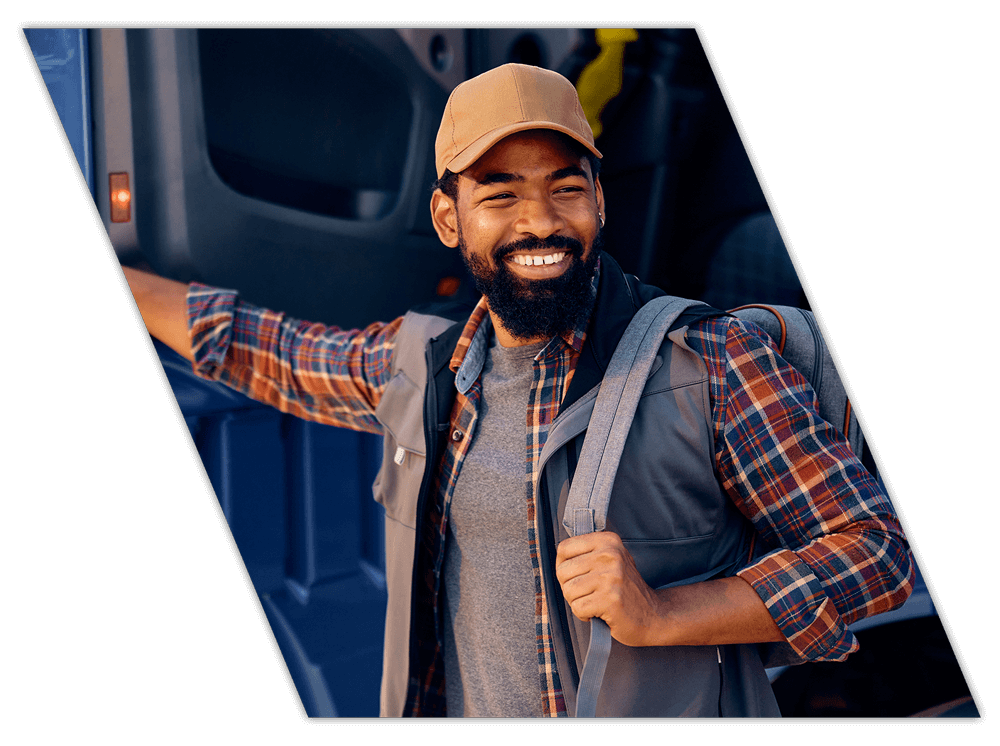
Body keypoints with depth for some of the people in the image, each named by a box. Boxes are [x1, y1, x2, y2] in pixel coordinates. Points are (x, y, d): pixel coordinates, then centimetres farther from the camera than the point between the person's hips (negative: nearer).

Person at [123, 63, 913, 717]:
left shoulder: (715, 362, -15)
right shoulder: (415, 365, 0)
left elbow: (876, 549, -13)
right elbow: (262, 348, 17)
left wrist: (660, 615, -23)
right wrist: (113, 279, 25)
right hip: (456, 699, 4)